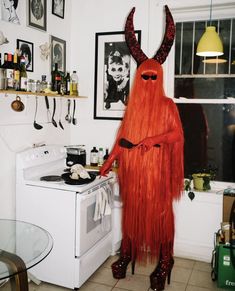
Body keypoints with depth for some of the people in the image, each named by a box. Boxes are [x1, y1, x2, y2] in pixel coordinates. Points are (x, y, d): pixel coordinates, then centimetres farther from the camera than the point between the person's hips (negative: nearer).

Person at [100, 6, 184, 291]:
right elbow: (122, 138, 11)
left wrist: (155, 139, -19)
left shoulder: (167, 104, 2)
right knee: (132, 209, 10)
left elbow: (177, 133, -3)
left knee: (160, 211, 1)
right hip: (133, 166, 3)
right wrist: (108, 162, 7)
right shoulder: (132, 105, 10)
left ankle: (164, 261, 15)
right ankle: (127, 253, 25)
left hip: (158, 166, -3)